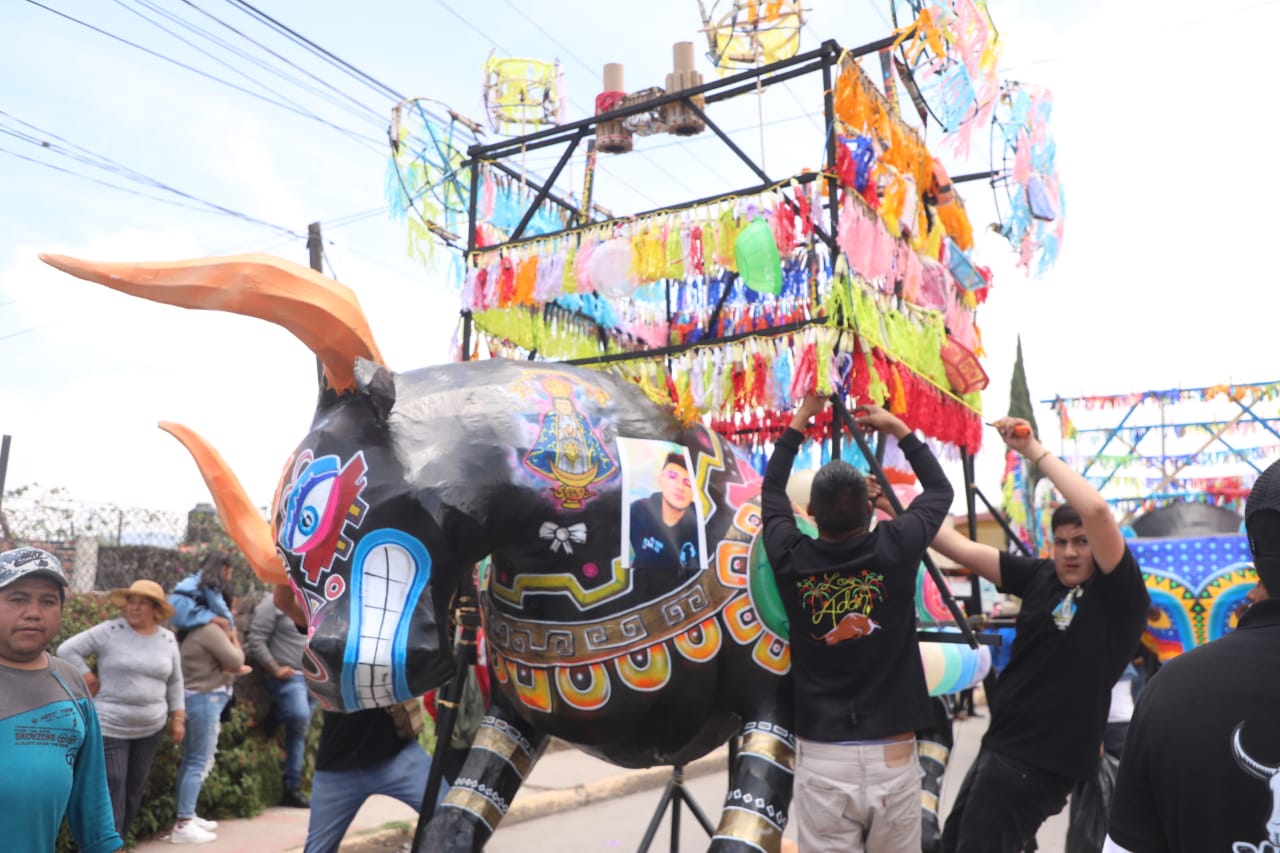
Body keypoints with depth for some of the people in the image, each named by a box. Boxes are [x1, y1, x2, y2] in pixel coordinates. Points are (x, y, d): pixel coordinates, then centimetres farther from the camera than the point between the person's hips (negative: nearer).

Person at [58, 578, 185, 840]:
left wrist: (178, 719, 8)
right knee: (112, 791, -5)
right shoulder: (110, 631, -10)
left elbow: (175, 683, 11)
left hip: (151, 728, 5)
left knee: (135, 789, 13)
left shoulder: (167, 639, 4)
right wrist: (90, 681, -12)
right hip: (110, 727, -5)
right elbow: (67, 650, -7)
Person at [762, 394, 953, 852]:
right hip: (893, 761, 0)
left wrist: (799, 420, 25)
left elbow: (771, 492, 16)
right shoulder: (895, 549, -7)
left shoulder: (791, 560, -5)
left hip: (821, 763, 0)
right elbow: (940, 488, 13)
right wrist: (899, 429, 22)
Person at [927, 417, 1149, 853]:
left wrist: (1034, 450, -25)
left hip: (1038, 762, -8)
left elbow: (1097, 510, -30)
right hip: (1000, 746, 8)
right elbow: (962, 549, 5)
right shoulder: (1040, 576, 3)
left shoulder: (1119, 594, -14)